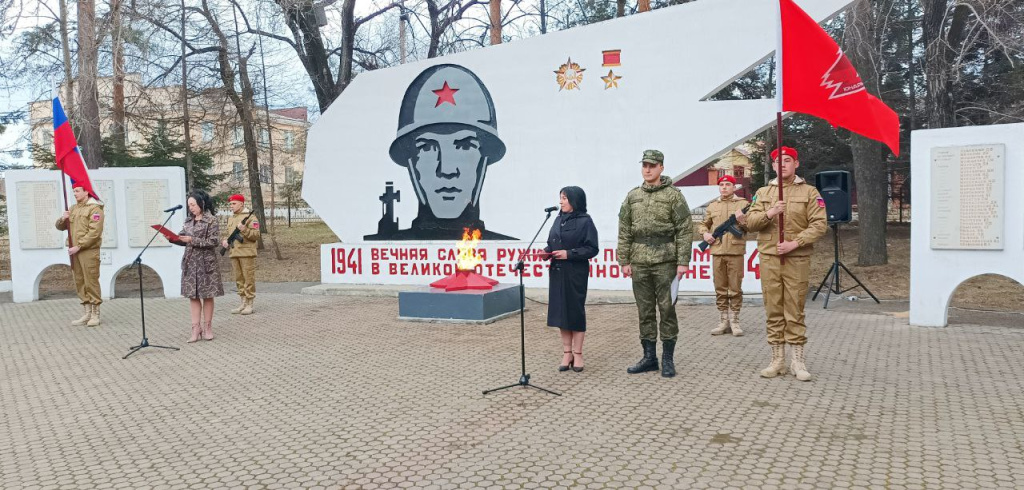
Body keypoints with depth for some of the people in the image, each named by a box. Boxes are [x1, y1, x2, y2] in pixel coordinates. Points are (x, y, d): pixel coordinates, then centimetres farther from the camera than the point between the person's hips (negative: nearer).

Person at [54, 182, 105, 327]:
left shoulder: (95, 209, -6)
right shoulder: (73, 208, 18)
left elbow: (94, 232, -15)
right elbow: (60, 227, 19)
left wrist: (78, 246, -18)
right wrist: (63, 219, -4)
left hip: (89, 251, -7)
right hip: (75, 251, 7)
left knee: (91, 282, -6)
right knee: (80, 283, 8)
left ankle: (95, 315, -1)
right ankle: (86, 314, 14)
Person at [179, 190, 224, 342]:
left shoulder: (211, 220, -6)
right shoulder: (189, 221, 12)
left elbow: (214, 241, -13)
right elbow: (186, 239, 17)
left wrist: (193, 240, -19)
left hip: (206, 262, -5)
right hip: (190, 263, 5)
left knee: (207, 295, 3)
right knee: (192, 295, 3)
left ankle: (207, 327, 12)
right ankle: (196, 328, 6)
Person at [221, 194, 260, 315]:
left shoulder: (250, 217, -3)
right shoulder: (230, 219, 18)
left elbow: (256, 235, -8)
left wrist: (244, 229, -22)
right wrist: (224, 241, 6)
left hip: (247, 253, -7)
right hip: (234, 254, 7)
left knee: (249, 279, -4)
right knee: (239, 280, 10)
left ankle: (249, 304, 0)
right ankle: (243, 302, 17)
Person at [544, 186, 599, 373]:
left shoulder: (585, 221, -6)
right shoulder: (558, 220, 12)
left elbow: (592, 249, -10)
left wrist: (569, 254, -17)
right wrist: (546, 251, -4)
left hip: (576, 273, -6)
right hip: (557, 272, 6)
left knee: (575, 310, 1)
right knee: (560, 311, 6)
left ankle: (577, 353, 12)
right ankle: (567, 353, 16)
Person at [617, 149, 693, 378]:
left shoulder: (673, 195, -1)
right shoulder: (632, 197, 10)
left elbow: (685, 230, -4)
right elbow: (624, 232, 11)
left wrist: (683, 262, -10)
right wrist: (624, 261, 5)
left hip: (665, 262, -4)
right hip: (639, 264, 4)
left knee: (667, 310, 1)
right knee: (645, 312, 9)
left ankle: (668, 359, 12)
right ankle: (649, 357, 19)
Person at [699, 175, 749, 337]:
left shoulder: (743, 204, 6)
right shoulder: (713, 206, 15)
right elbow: (703, 224, 22)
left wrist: (742, 219, -17)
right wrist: (705, 233, 2)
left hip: (735, 252, -3)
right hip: (717, 252, 3)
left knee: (735, 288, 0)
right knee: (720, 289, 6)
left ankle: (734, 321, 10)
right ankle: (723, 321, 14)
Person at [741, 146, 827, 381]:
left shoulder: (809, 192, 4)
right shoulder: (762, 193, 13)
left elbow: (819, 224, -4)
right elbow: (750, 222, 5)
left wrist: (795, 243, -15)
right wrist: (769, 214, -14)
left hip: (797, 259, -2)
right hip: (768, 258, 3)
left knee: (795, 311, 0)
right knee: (773, 310, 5)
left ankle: (798, 360, 9)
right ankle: (778, 359, 13)